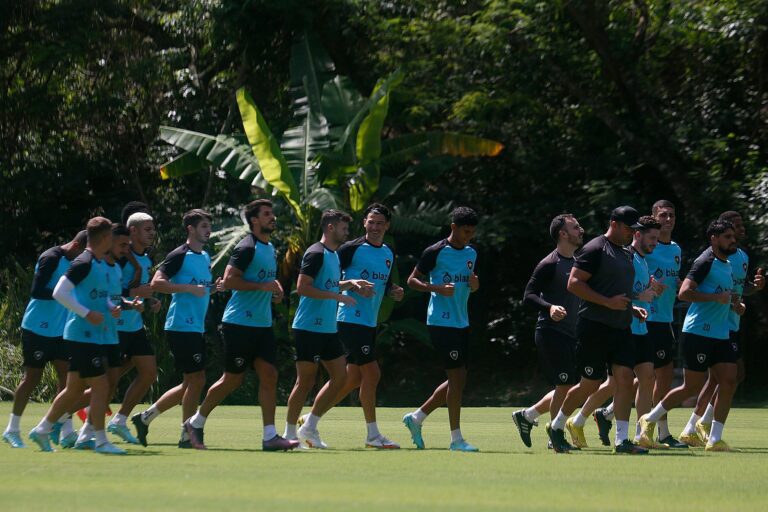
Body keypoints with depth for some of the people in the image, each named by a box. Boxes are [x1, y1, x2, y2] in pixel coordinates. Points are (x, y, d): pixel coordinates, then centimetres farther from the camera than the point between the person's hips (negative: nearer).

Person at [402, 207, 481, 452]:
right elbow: (412, 280, -5)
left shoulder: (471, 254, 12)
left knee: (457, 380, 9)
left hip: (461, 323, 8)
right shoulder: (435, 252, -9)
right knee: (458, 378, -10)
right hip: (441, 322, -8)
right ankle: (456, 439, -4)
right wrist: (438, 289, -20)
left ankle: (416, 418, 24)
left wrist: (474, 285, 1)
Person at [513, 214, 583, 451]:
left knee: (567, 387, 8)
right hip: (551, 332, -8)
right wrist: (549, 308, -32)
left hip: (571, 334, 9)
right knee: (564, 386, -9)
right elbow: (529, 295, -15)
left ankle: (526, 416, 23)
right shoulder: (550, 264, -10)